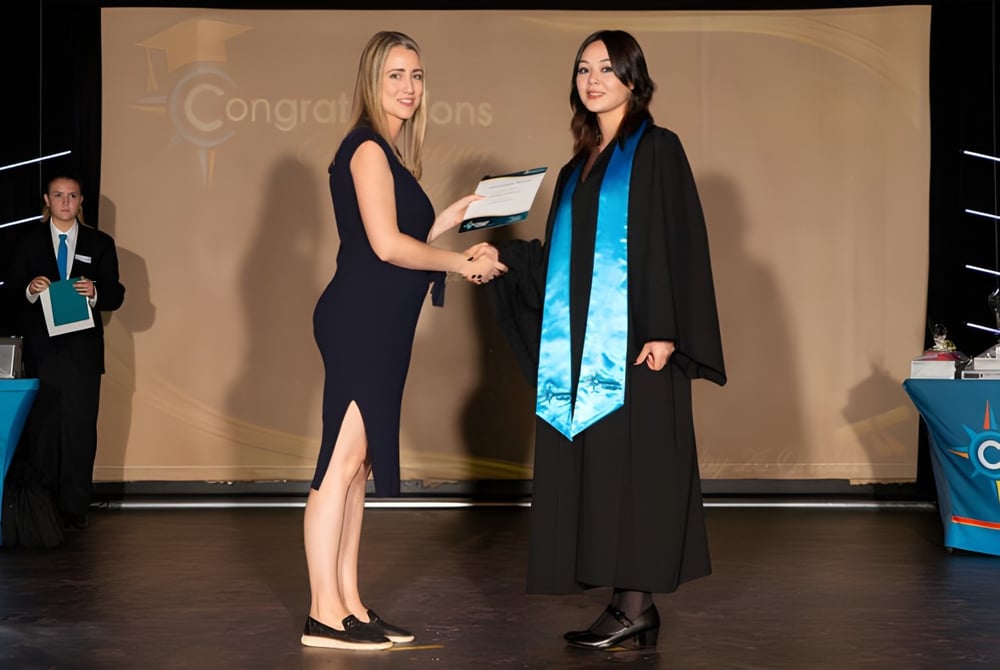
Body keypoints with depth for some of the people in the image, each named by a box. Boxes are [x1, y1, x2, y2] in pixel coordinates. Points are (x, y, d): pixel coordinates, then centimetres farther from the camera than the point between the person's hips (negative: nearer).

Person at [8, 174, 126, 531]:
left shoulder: (100, 243, 8)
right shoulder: (28, 239, 8)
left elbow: (116, 296, 6)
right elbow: (12, 290, 5)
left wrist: (94, 292, -15)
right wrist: (30, 290, -16)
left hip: (83, 350, 0)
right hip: (40, 347, 0)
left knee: (80, 429, -1)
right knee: (40, 428, 0)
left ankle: (75, 509, 4)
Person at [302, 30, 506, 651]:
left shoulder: (389, 154, 19)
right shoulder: (367, 149, -9)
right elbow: (387, 245, -17)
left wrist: (451, 216, 17)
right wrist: (462, 263, -7)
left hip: (376, 327, 10)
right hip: (359, 321, -10)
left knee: (357, 465, 9)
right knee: (343, 461, -9)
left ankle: (349, 605, 13)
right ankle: (325, 614, -7)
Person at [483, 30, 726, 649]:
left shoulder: (656, 149, -2)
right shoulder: (578, 168, 19)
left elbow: (677, 244, -10)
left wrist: (664, 332, -18)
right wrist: (504, 255, 5)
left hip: (634, 342, -7)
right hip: (582, 346, 7)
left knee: (630, 463, -7)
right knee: (590, 468, 5)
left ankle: (638, 605, -1)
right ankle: (629, 603, 11)